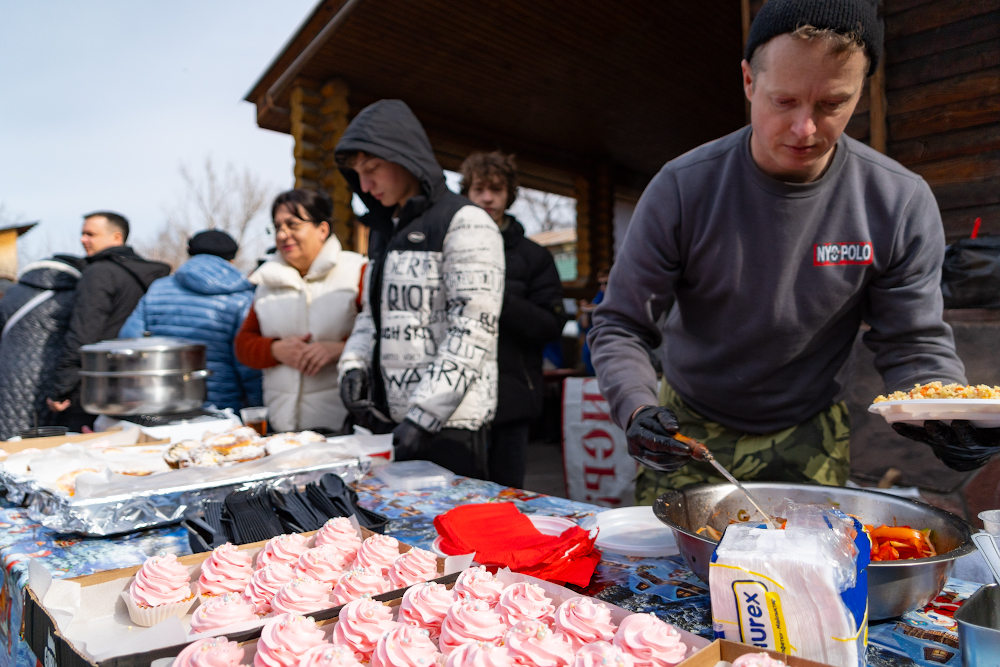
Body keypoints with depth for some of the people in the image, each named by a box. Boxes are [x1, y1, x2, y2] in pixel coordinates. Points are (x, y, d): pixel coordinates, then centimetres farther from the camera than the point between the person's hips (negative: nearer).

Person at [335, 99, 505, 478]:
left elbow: (472, 333, -16)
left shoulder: (465, 223, -8)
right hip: (388, 420, 7)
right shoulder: (384, 230, 19)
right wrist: (354, 364, 3)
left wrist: (423, 415, -19)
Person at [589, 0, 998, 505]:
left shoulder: (901, 203, -14)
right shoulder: (683, 188, -19)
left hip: (808, 439, 1)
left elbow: (913, 343, -7)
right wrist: (637, 410, -33)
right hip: (690, 428, -1)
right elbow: (619, 325, -15)